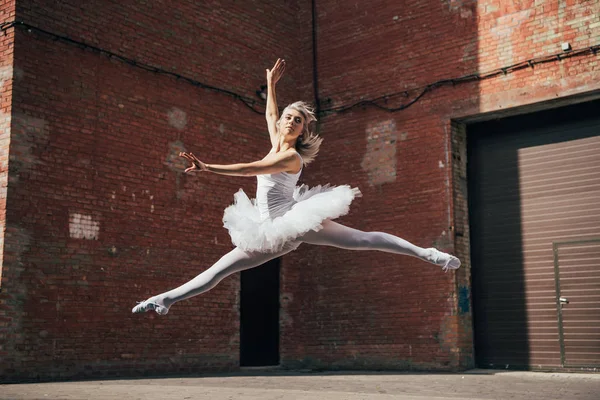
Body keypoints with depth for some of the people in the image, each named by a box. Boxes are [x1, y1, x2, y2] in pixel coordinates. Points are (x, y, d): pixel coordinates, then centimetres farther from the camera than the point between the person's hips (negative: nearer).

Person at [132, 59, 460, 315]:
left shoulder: (291, 156, -11)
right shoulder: (276, 145, 12)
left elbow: (249, 169, -21)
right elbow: (270, 114, 31)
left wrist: (207, 168, -26)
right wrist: (271, 83, 37)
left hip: (295, 220, -7)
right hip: (274, 231, 7)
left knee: (362, 239, -11)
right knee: (220, 268, 5)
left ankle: (424, 253, -7)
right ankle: (166, 299, 8)